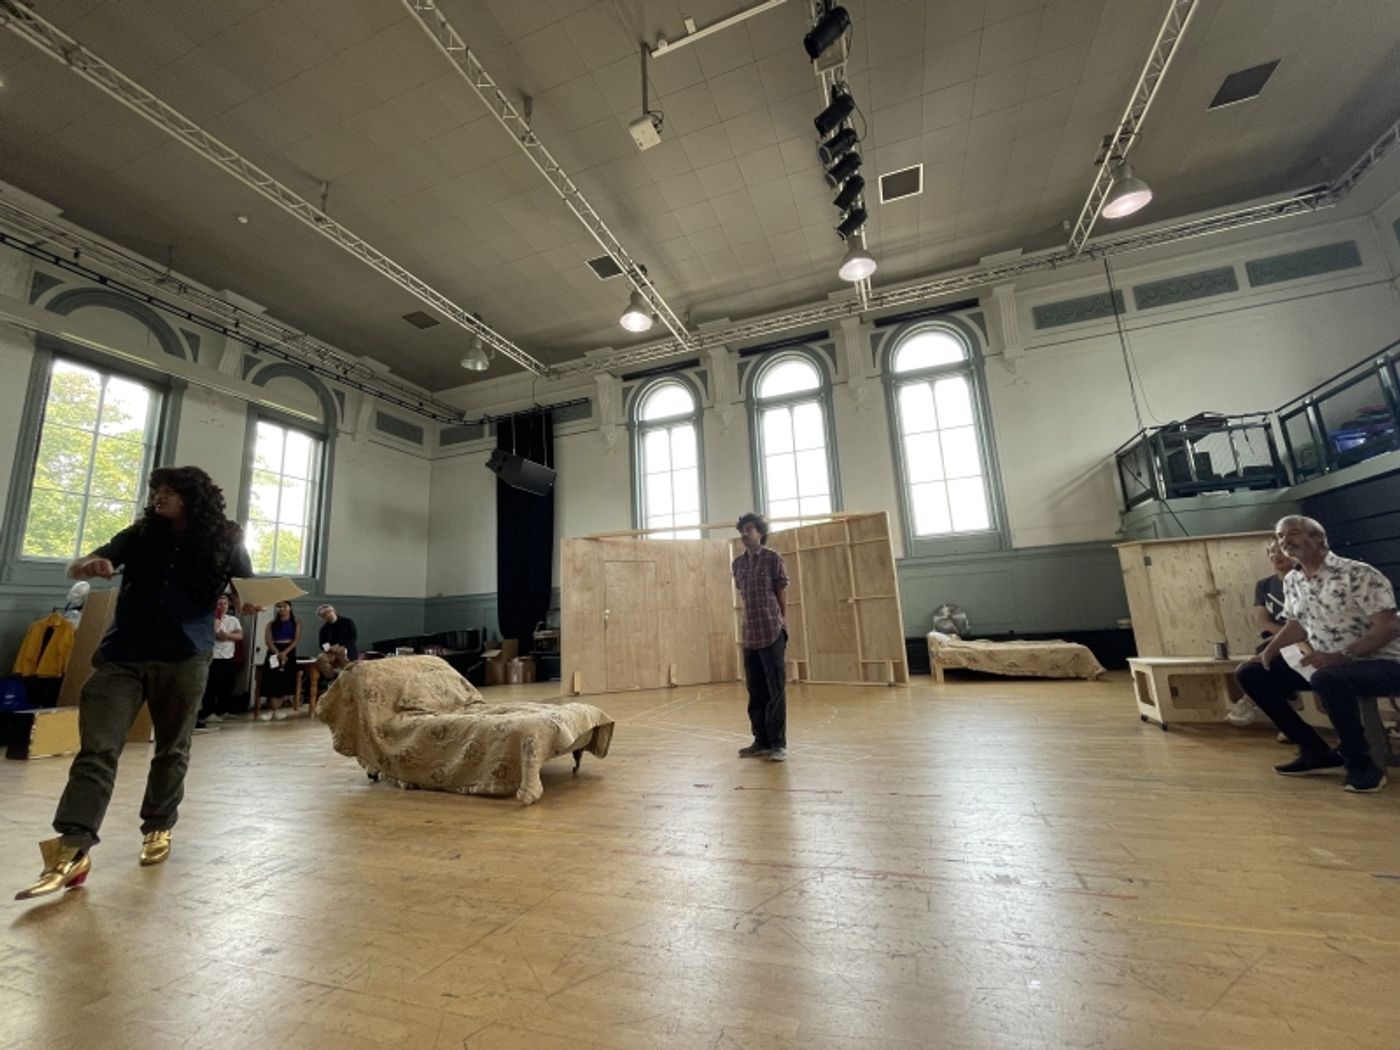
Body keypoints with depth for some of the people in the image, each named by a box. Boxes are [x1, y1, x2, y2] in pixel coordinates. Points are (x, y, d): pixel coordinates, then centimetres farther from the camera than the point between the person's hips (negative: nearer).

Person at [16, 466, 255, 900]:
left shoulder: (224, 543, -1)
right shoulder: (139, 535, 5)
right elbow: (74, 569, 7)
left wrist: (251, 603, -18)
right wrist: (89, 565, -17)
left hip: (184, 659, -2)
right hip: (122, 655, 2)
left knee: (172, 749, 10)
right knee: (96, 749, -6)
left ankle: (158, 829, 26)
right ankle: (73, 850, -2)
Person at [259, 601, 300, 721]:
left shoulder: (296, 623, 8)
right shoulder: (271, 623, 11)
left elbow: (296, 639, -3)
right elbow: (268, 640, 0)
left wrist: (284, 652, -17)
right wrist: (278, 654, -15)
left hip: (289, 653, -1)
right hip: (274, 653, 1)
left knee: (286, 681, -4)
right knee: (273, 680, -8)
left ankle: (280, 709, 3)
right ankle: (273, 710, -5)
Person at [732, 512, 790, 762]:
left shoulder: (773, 558, -4)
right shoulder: (738, 563, 10)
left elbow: (782, 593, -1)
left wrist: (782, 620, -2)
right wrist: (752, 618, 10)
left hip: (772, 633, -5)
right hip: (749, 634, 5)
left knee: (775, 690, 0)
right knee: (756, 691, 12)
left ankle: (778, 744, 10)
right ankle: (761, 741, 23)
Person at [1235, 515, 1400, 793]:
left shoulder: (1357, 573, -16)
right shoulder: (1291, 581, 5)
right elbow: (1296, 624, 17)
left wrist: (1339, 656, -33)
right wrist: (1268, 652, 1)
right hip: (1324, 664, 7)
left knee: (1329, 679, -39)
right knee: (1250, 675, -3)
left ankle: (1361, 763, -14)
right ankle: (1318, 753, 4)